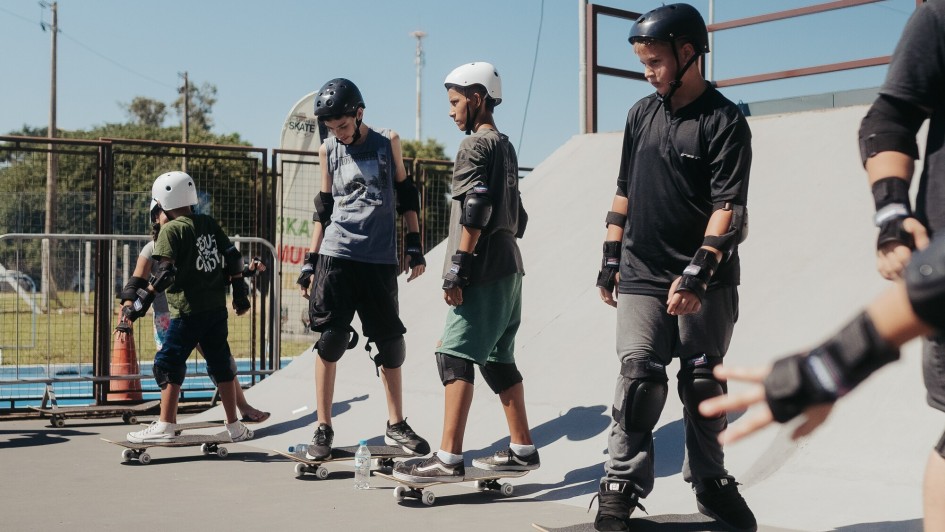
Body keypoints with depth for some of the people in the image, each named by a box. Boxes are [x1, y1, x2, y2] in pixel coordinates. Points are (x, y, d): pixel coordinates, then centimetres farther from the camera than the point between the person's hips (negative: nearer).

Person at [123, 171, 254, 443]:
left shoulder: (171, 229, -7)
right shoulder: (209, 223, 11)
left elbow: (166, 271, -18)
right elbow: (232, 256, 11)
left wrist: (143, 299, -16)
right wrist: (240, 291, 20)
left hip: (188, 311, -7)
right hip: (217, 307, 7)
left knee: (168, 362, 1)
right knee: (220, 363, 13)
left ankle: (165, 426, -3)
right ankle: (234, 427, 16)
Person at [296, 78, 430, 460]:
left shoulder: (388, 142, 6)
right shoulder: (328, 151, 8)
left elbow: (407, 196, 11)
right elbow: (323, 210, 13)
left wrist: (415, 248, 5)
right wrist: (310, 262, 9)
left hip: (381, 260, 0)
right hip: (337, 256, 0)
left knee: (391, 343, 5)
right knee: (331, 340, -4)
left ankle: (396, 424, 19)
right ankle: (323, 428, 6)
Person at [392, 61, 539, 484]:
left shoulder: (475, 145, -9)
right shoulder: (505, 147, 19)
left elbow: (474, 211, -18)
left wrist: (457, 267, -19)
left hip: (485, 271, -10)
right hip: (508, 266, 10)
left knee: (455, 356, -10)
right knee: (498, 358, 13)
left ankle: (448, 458, -13)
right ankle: (522, 450, 17)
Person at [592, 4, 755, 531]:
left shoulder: (725, 122, -6)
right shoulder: (641, 115, 10)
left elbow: (728, 206, -14)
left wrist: (696, 274, -22)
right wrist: (611, 259, 13)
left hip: (706, 281, -3)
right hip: (641, 275, 3)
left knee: (704, 383, 6)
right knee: (640, 377, -7)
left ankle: (710, 481, 22)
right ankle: (622, 485, 3)